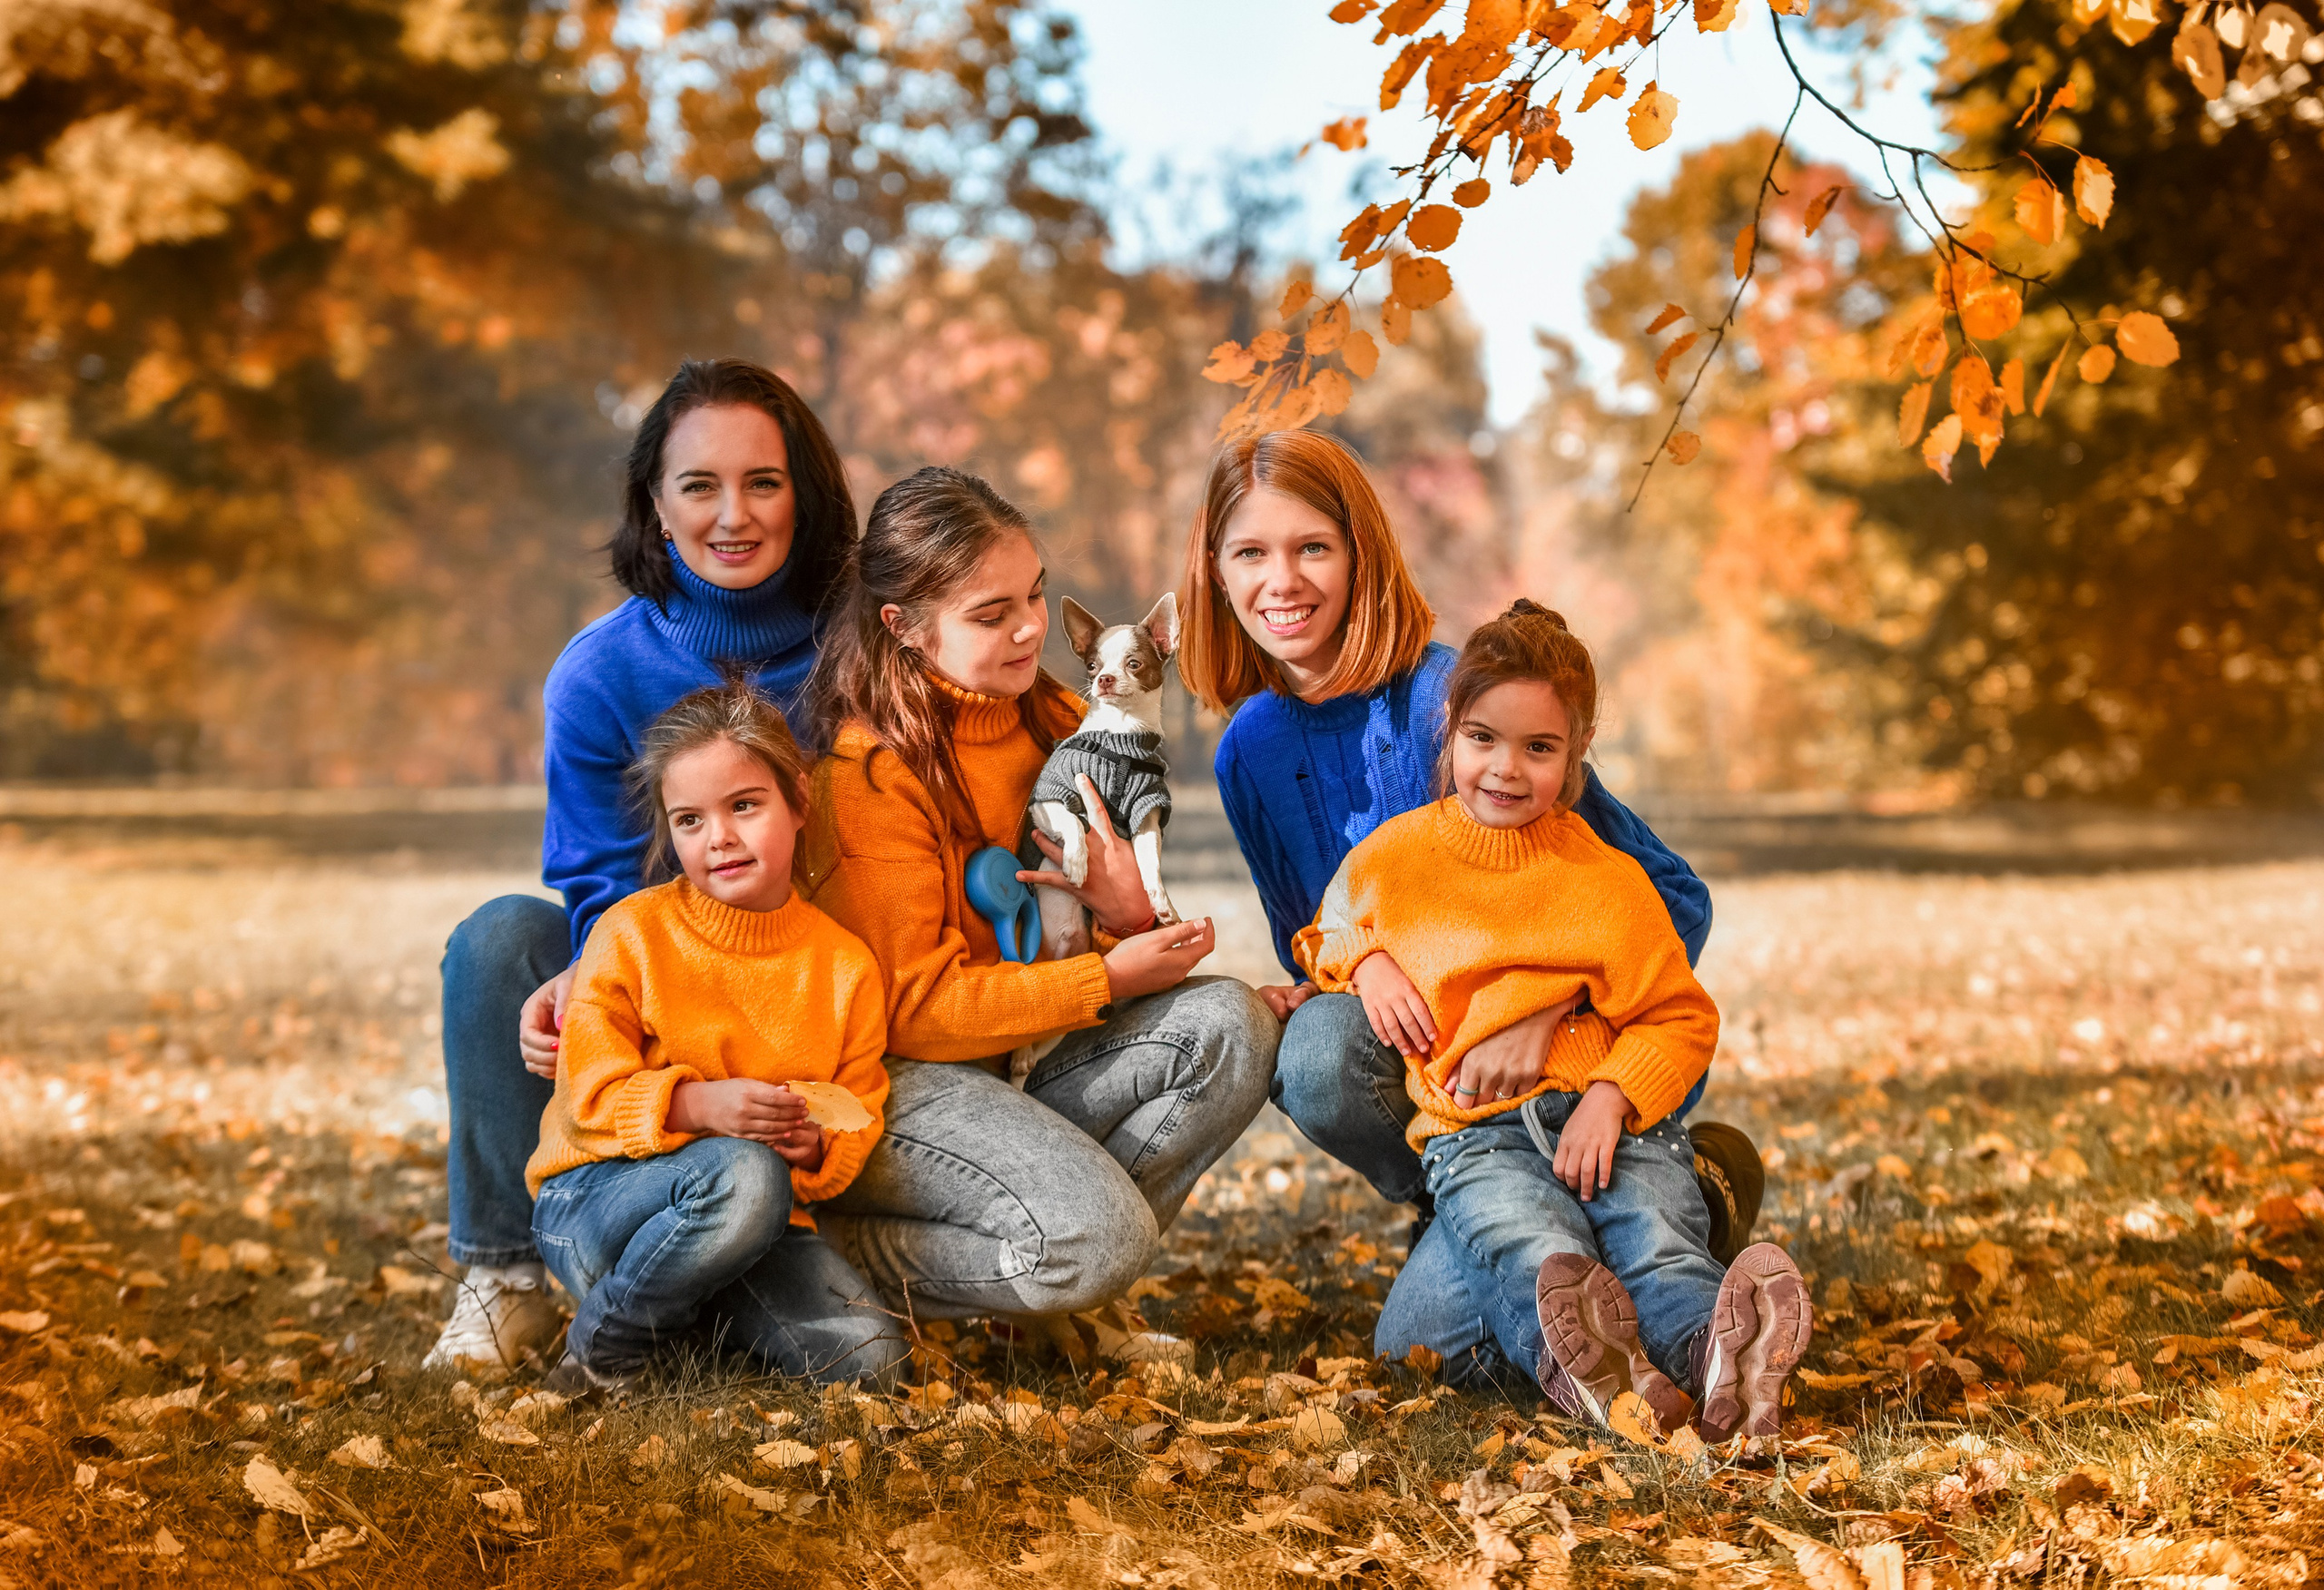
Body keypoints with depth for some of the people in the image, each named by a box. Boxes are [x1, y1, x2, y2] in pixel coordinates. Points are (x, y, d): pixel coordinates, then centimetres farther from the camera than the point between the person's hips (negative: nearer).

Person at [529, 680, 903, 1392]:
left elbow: (856, 1118, 5)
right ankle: (599, 1348, -14)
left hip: (752, 1222, 4)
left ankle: (699, 1301, 6)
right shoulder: (632, 932, -7)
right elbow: (592, 1091, -10)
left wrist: (817, 1145, -19)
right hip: (591, 1198, -4)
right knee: (741, 1175, -39)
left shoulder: (845, 963, 1)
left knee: (871, 1352, -20)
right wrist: (700, 1105, -28)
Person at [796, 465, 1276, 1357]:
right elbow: (916, 1007, -18)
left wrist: (1130, 918, -11)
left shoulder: (1049, 719, 6)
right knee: (1098, 1236, -30)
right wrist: (1108, 979, -19)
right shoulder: (871, 771, -16)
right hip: (895, 1080, -8)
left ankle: (1057, 1285, -6)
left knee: (1228, 1025, -16)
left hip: (1020, 1057, 8)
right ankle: (843, 1256, -6)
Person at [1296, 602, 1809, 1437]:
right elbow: (1321, 933, 34)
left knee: (1659, 1241, -32)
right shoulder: (1393, 857, 15)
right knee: (1533, 1252, -36)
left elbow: (1681, 1019, 11)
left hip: (1609, 1115, 2)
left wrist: (1612, 1096, -10)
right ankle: (1577, 1366, -67)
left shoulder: (1609, 879, 11)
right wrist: (1363, 961, 8)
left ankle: (1713, 1353, -61)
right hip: (1475, 1133, -1)